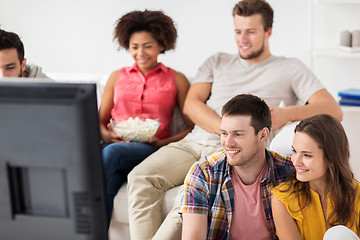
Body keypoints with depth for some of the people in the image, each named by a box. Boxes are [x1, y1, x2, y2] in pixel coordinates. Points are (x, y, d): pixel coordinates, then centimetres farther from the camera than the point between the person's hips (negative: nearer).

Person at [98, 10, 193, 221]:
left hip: (152, 150, -2)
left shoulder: (176, 80, 17)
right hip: (115, 145, 2)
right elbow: (100, 120, 23)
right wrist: (106, 134, -2)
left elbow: (193, 127, 9)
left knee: (111, 153, -36)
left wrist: (164, 142, -9)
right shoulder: (117, 77, 25)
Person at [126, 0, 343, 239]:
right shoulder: (218, 62, 24)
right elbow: (191, 104, 11)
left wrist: (287, 113, -18)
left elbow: (333, 110, 2)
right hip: (193, 142, 5)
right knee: (141, 177, -23)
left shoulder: (290, 69, 13)